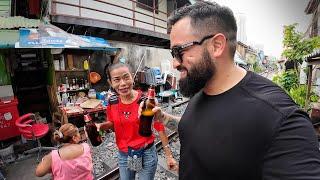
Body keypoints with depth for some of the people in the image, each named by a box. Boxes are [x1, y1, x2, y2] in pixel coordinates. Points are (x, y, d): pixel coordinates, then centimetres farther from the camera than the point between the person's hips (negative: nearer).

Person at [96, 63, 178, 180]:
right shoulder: (112, 102, -9)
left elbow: (159, 127, -13)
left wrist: (168, 155, -9)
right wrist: (100, 126, -13)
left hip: (146, 154, -3)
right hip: (123, 155, 4)